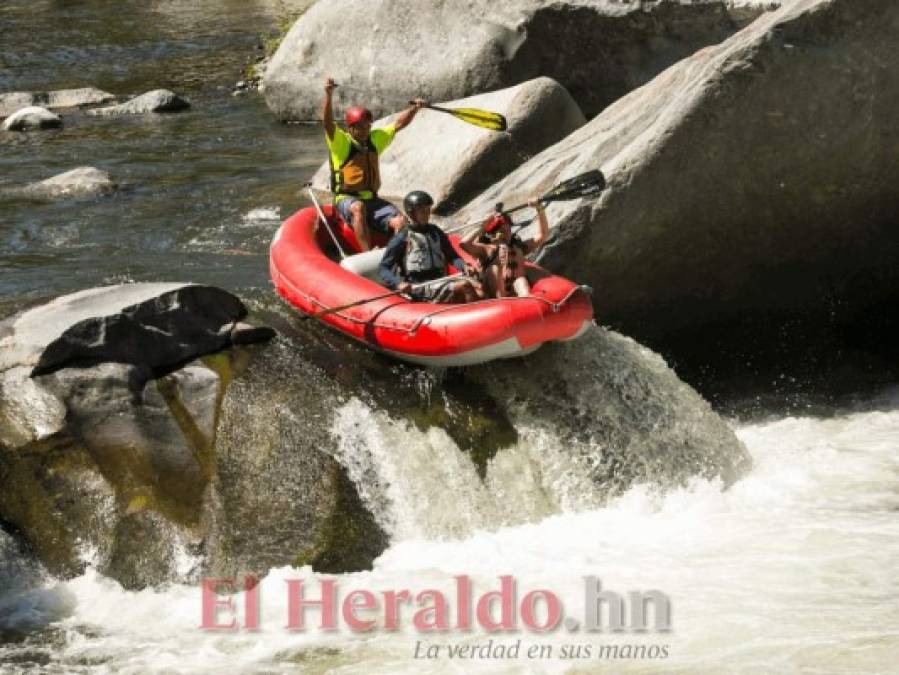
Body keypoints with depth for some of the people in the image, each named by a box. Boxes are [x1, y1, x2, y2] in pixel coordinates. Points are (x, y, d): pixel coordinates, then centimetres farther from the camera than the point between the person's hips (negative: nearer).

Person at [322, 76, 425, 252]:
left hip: (372, 199, 6)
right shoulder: (341, 142, -4)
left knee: (399, 221, -17)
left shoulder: (374, 139, 15)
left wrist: (415, 108, 5)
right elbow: (327, 122, -20)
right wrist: (328, 95, -34)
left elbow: (399, 124, 20)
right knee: (359, 208, -40)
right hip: (346, 199, -6)